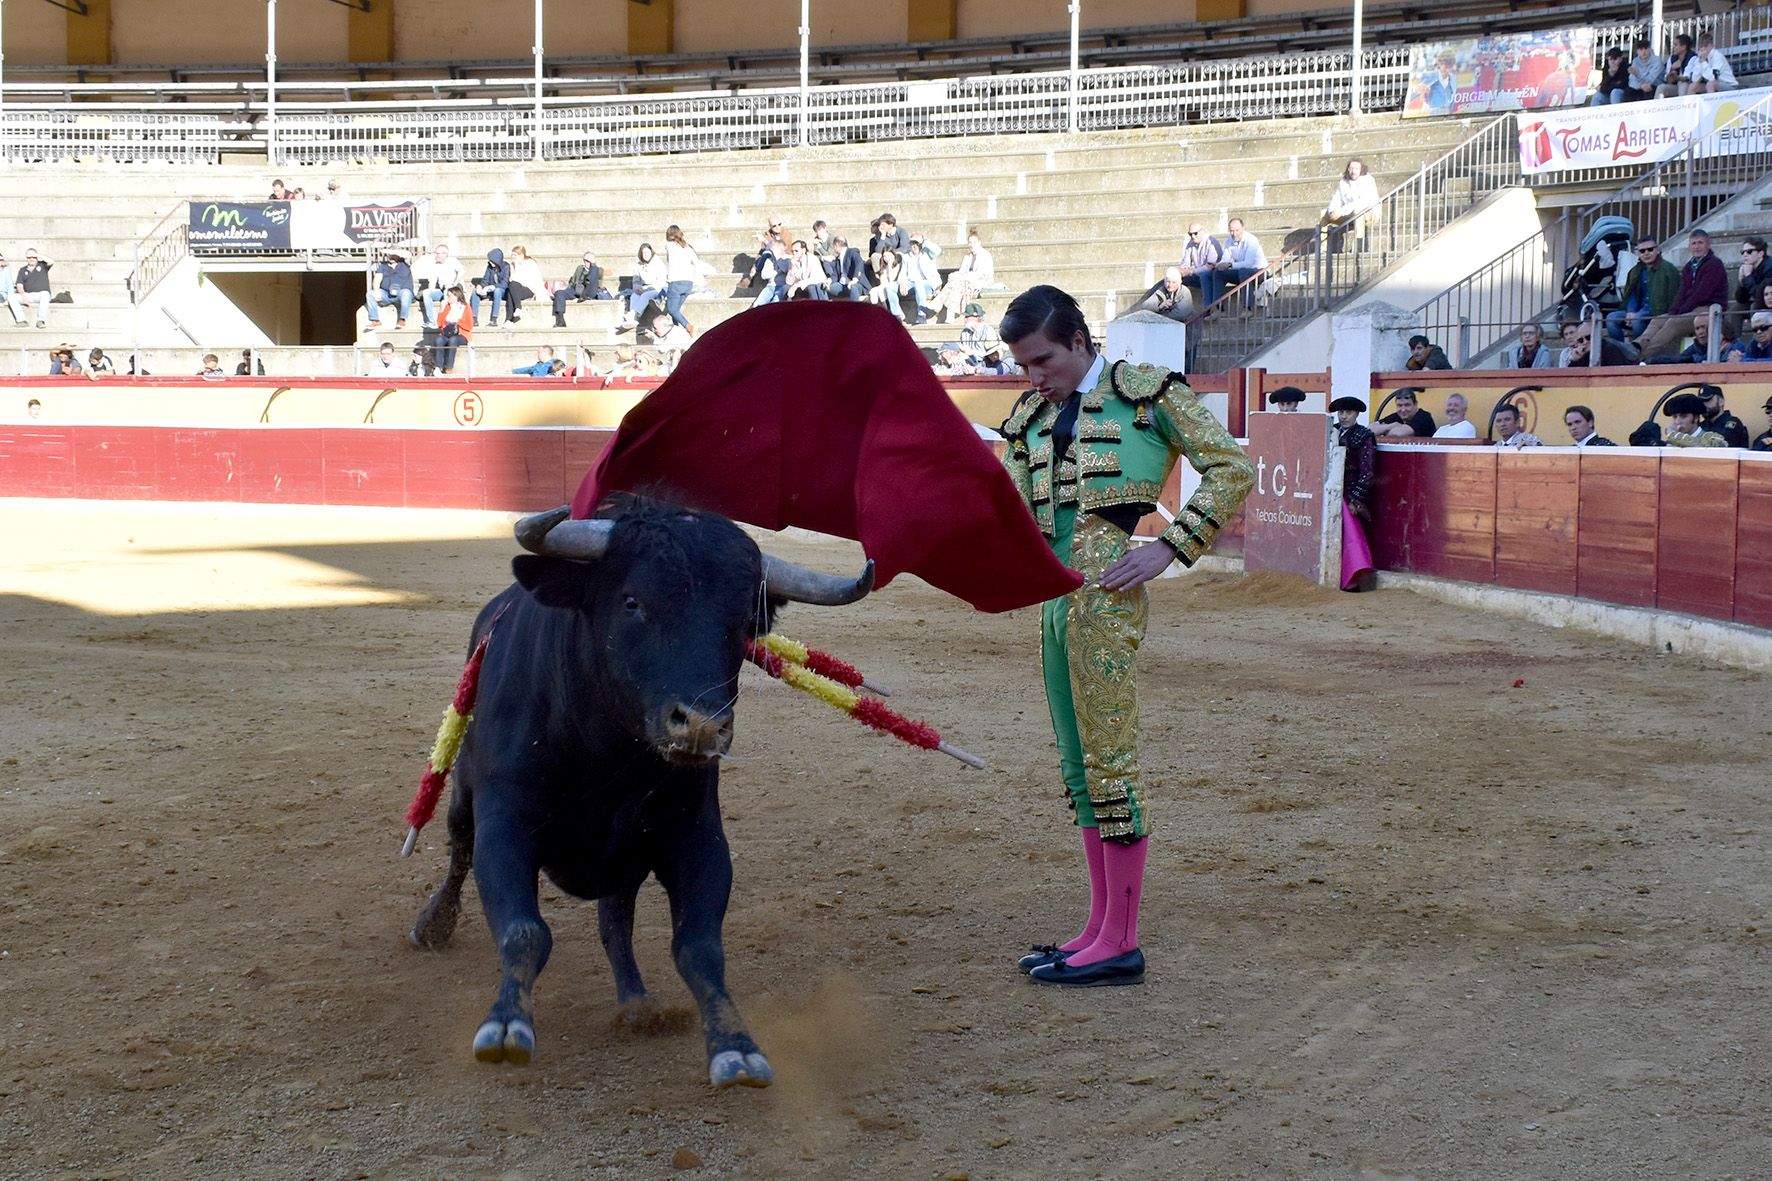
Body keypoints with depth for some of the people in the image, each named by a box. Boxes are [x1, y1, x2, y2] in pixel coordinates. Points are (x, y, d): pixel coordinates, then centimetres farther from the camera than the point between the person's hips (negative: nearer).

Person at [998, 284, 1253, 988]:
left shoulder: (1145, 393, 0)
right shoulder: (1029, 418, 18)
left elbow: (1232, 469, -4)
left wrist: (1168, 550, -9)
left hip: (1105, 592, -7)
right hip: (1054, 597, 7)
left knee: (1108, 760, -5)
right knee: (1078, 766, 11)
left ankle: (1120, 944, 0)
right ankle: (1100, 926, 20)